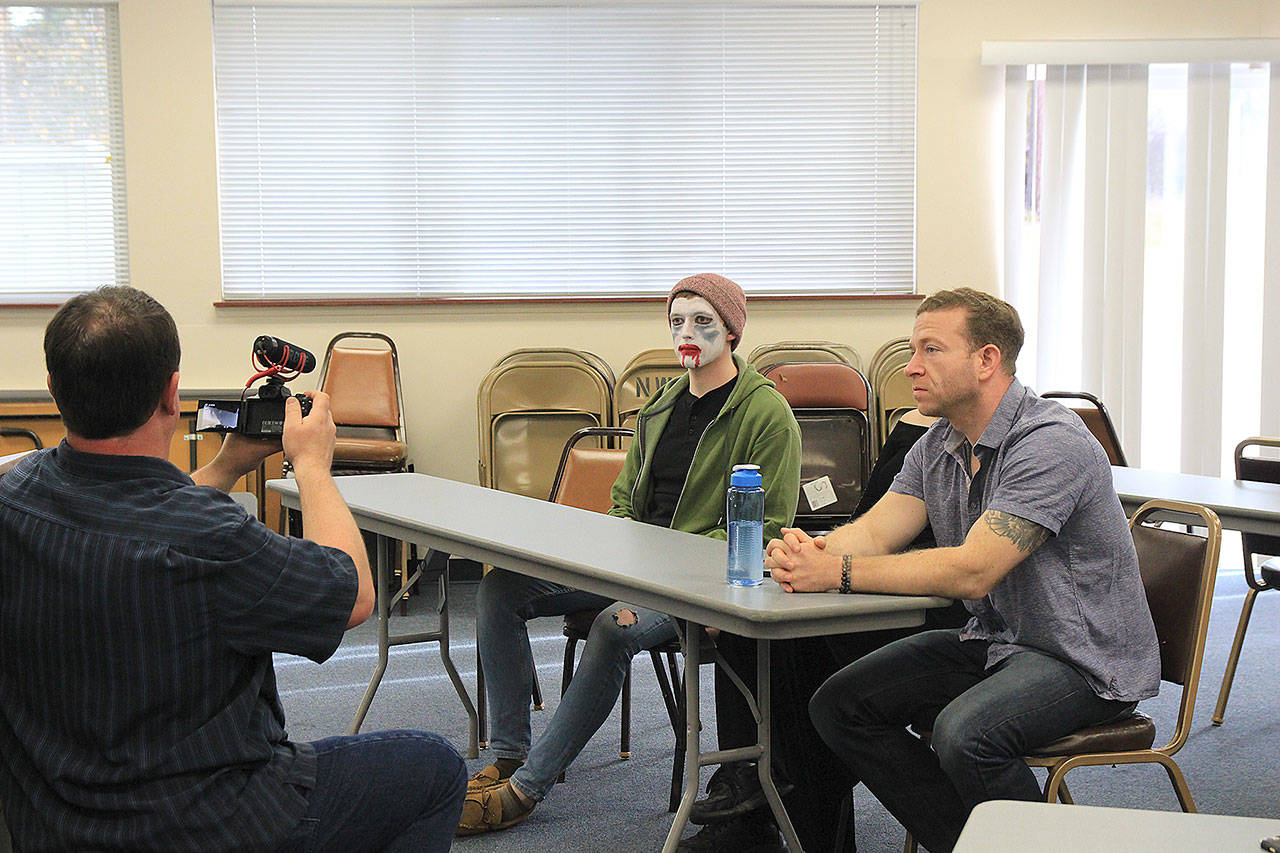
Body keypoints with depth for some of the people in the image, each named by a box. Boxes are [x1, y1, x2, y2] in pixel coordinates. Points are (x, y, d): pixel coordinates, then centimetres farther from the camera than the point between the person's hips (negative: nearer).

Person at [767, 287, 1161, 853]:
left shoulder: (1050, 442, -22)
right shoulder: (937, 446, 7)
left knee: (964, 733, -34)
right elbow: (875, 532, -2)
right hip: (992, 639, 9)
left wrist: (838, 572, -30)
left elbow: (972, 572, -29)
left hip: (1086, 658, -9)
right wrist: (809, 551, -24)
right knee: (840, 705, -2)